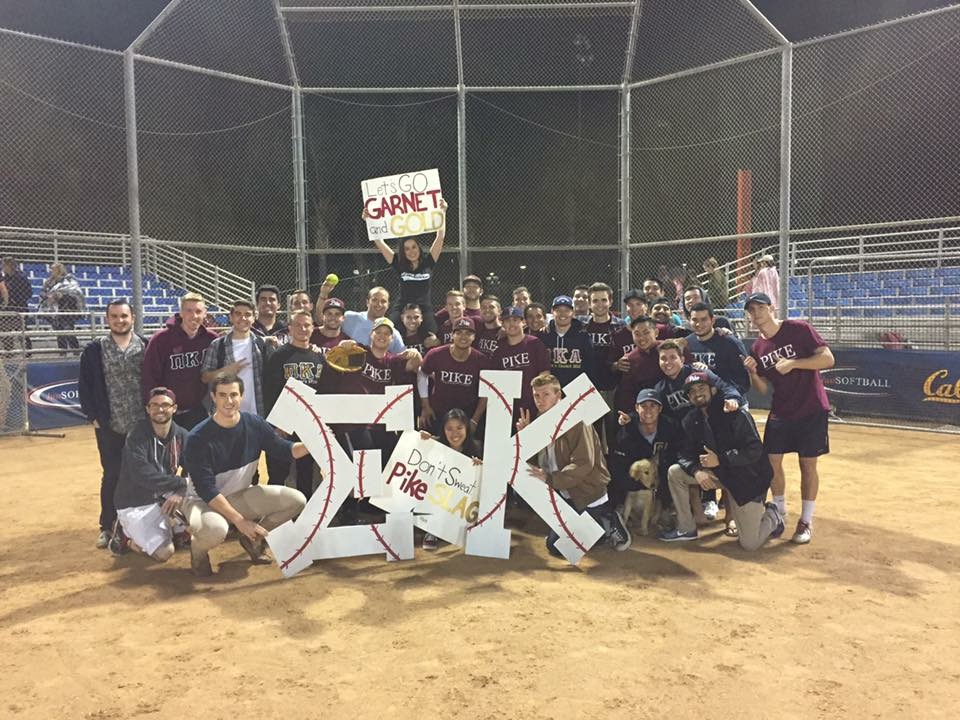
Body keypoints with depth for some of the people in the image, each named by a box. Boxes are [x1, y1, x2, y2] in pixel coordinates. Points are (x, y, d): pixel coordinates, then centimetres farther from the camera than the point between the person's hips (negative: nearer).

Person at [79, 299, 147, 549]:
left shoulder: (146, 347, 0)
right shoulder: (94, 350, 0)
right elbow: (85, 386, 2)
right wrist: (93, 416, -4)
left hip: (142, 424, 0)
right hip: (109, 425, 0)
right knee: (112, 476, 7)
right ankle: (107, 526, 19)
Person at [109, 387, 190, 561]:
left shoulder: (181, 435, -4)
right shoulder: (137, 437, -18)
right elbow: (143, 477, -29)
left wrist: (180, 492, -28)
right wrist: (183, 483, -28)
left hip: (163, 500, 6)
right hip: (134, 506, -6)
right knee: (164, 552, -19)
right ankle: (127, 533, 10)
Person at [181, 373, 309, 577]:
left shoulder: (254, 425, -8)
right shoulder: (198, 438, -22)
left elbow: (285, 449, -1)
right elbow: (206, 490, -23)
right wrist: (239, 520, -28)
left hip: (240, 495, 5)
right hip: (202, 501, -5)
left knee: (296, 500, -11)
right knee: (215, 529, -40)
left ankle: (253, 538, 12)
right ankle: (198, 547, -1)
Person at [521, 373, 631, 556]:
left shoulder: (575, 420, -20)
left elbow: (583, 464, -27)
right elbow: (540, 460, 6)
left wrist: (549, 478, -35)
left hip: (587, 494, -8)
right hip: (565, 495, 8)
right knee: (554, 545, 12)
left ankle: (609, 524, 11)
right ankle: (602, 519, 24)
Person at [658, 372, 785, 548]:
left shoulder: (735, 414, -21)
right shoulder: (691, 420, -2)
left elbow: (755, 450, -26)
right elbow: (685, 454, -2)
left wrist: (720, 459, -32)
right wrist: (696, 471, -23)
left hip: (748, 478, -6)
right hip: (718, 474, 6)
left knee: (749, 543, -7)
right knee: (674, 472, -10)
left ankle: (771, 515, 26)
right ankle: (687, 529, 3)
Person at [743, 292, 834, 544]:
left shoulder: (798, 329, -11)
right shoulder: (757, 348, 4)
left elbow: (828, 358, -17)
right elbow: (763, 390, 6)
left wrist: (792, 363, -24)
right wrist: (753, 374, -13)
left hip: (811, 410, -5)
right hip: (780, 412, 5)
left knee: (808, 464, 2)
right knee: (771, 460, 4)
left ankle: (806, 520, 15)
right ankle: (779, 512, 24)